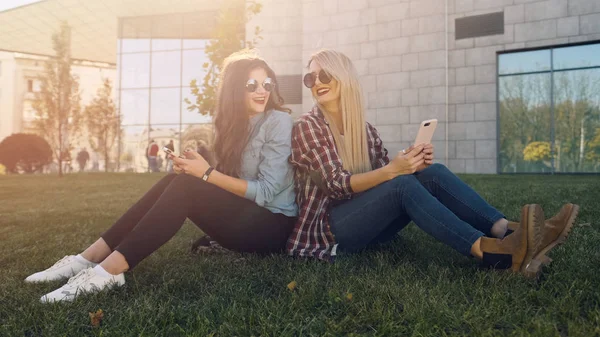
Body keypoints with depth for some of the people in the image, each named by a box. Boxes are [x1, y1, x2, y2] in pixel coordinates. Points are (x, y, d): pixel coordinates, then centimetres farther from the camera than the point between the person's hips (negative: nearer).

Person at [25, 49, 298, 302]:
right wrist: (194, 171, -12)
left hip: (273, 226, -6)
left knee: (186, 187, -25)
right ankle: (90, 258, -15)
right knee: (176, 180, -13)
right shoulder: (234, 122, 12)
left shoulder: (278, 121, -11)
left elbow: (267, 191, -17)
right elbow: (230, 178, 7)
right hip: (243, 214, 6)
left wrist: (207, 174, -20)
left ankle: (106, 271, -30)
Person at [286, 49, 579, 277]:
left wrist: (412, 164, -14)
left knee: (433, 173, -16)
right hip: (328, 228, -5)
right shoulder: (307, 127, -7)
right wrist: (392, 170, -28)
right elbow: (337, 184, -16)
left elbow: (387, 174, 7)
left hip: (369, 224, 6)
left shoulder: (364, 129, 12)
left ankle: (508, 231, -30)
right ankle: (493, 252, -44)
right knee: (402, 184, -31)